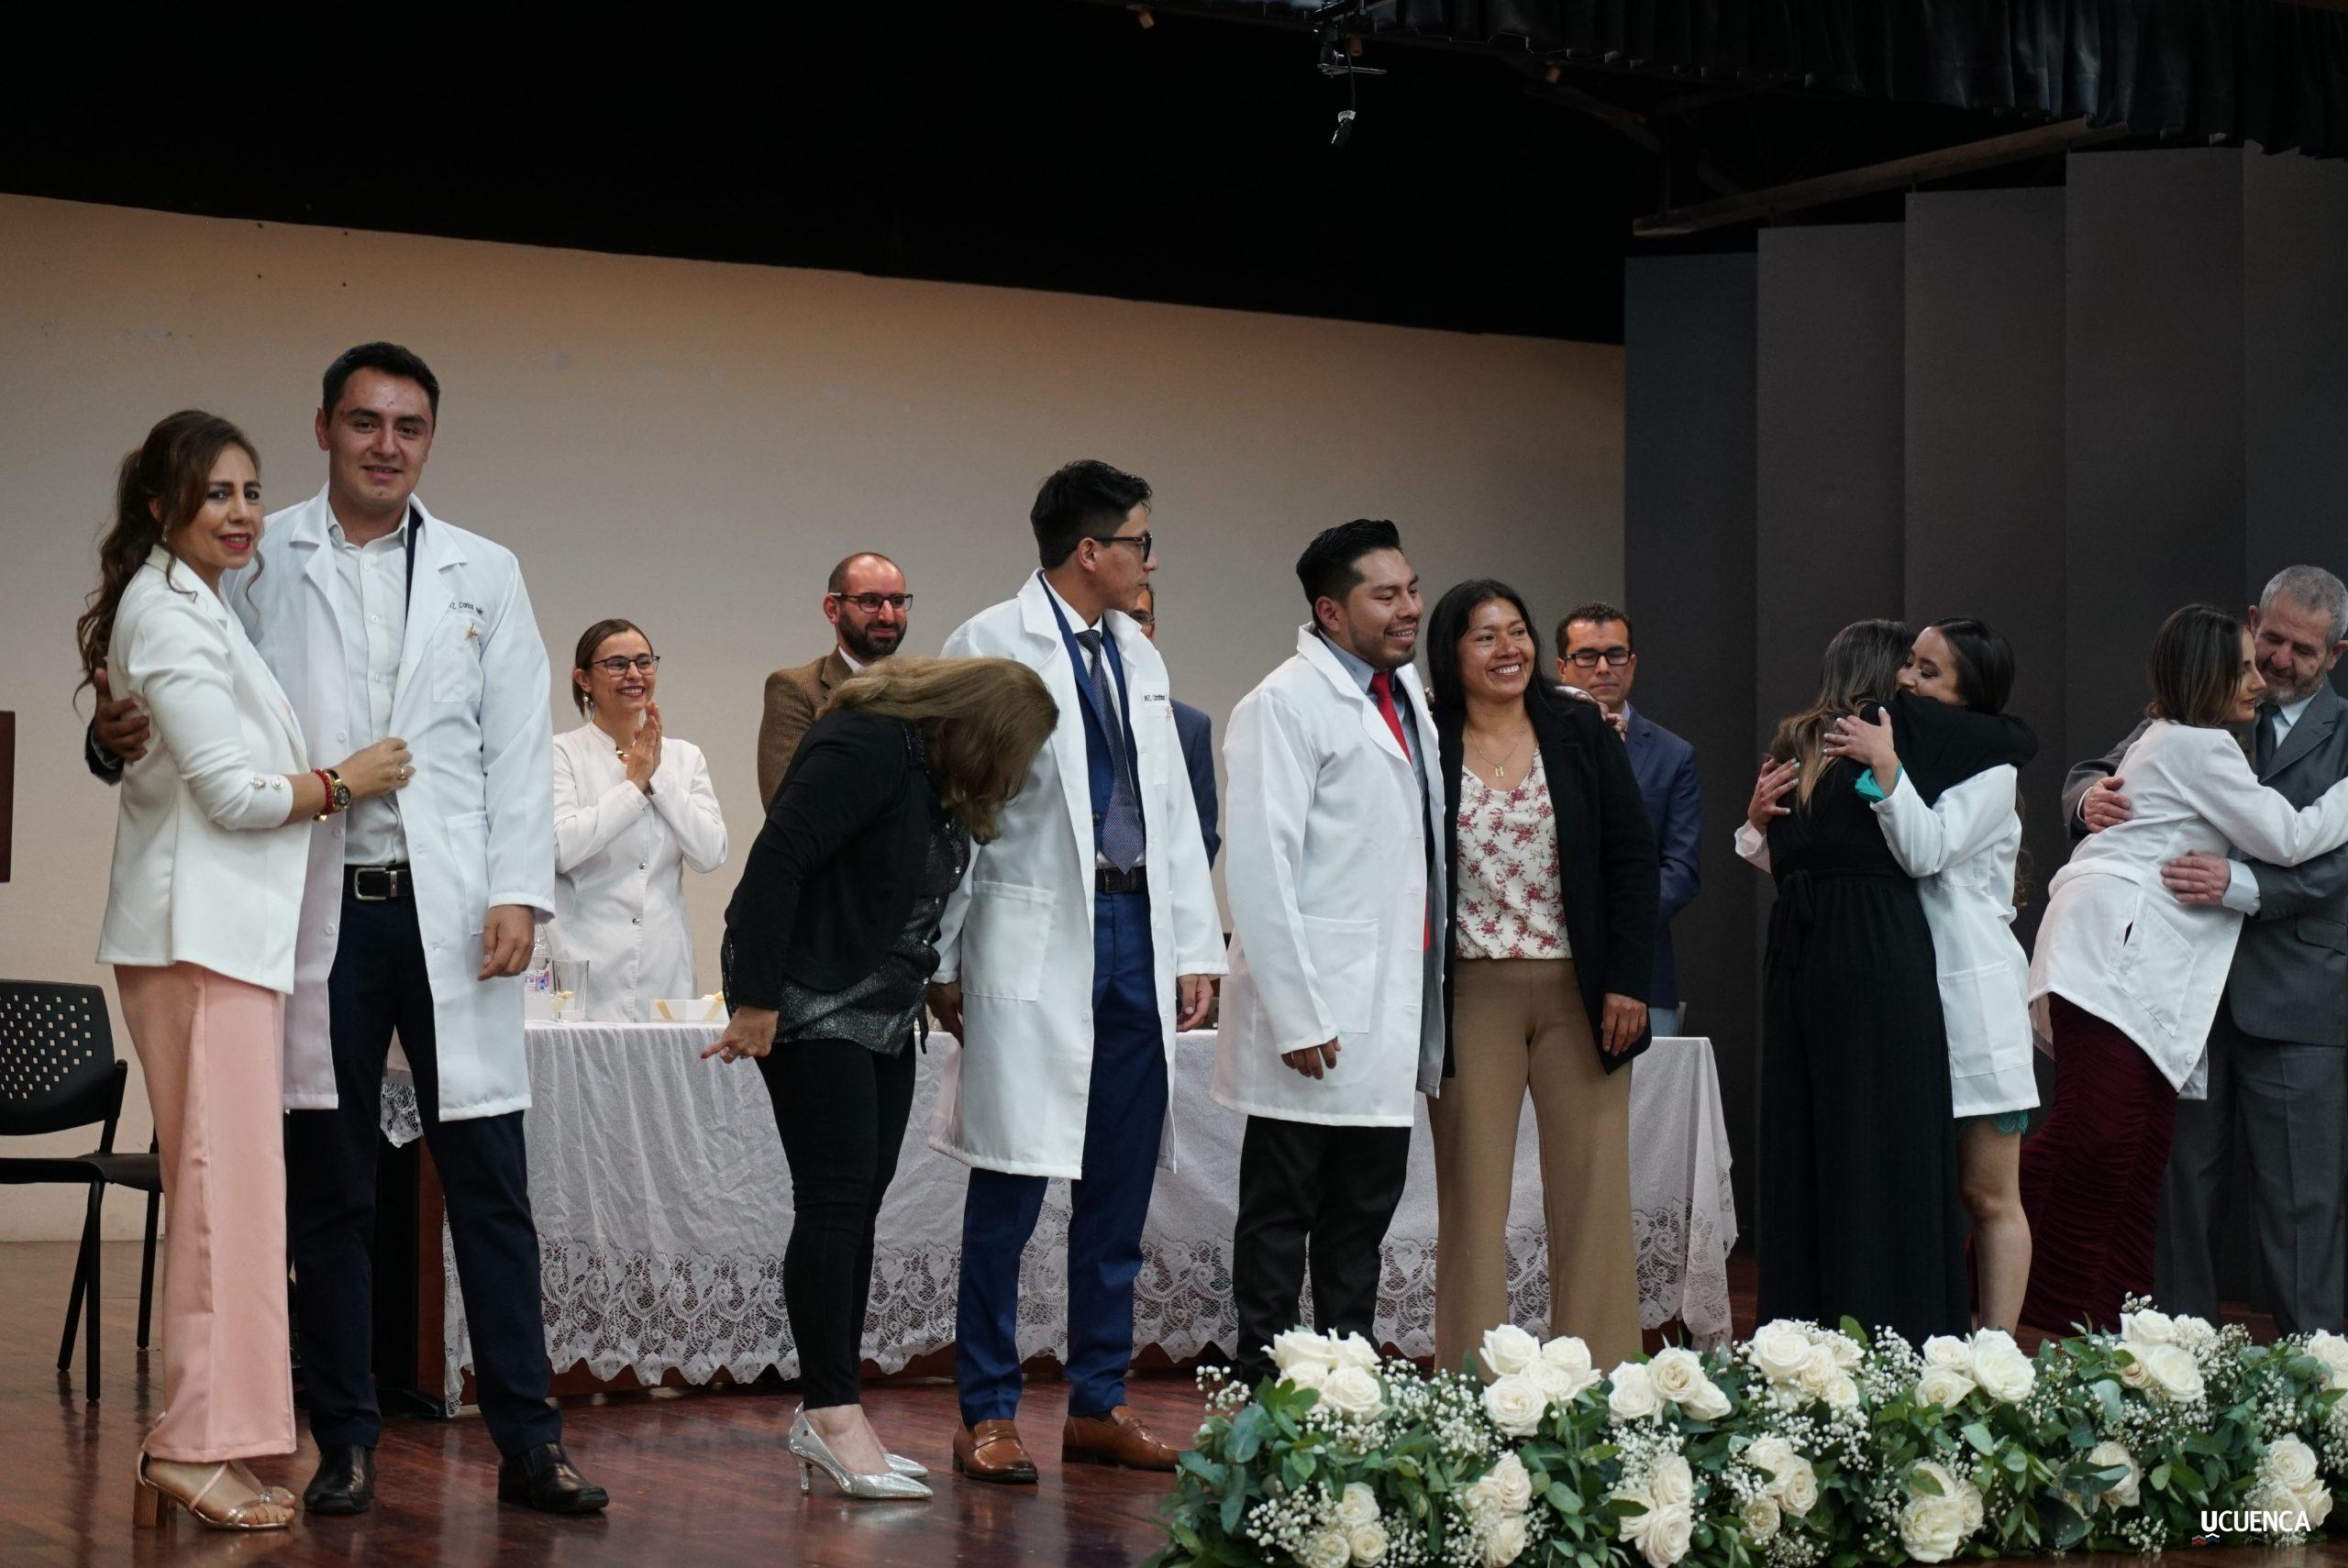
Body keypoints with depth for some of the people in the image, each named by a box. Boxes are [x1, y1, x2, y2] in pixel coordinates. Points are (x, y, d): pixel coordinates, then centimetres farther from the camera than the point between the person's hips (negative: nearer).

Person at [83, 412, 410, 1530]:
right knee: (227, 1180, -12)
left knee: (220, 1186, 8)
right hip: (200, 930, -10)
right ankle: (200, 1443, -12)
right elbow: (233, 789, -15)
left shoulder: (199, 605, 22)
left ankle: (191, 1441, 10)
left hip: (228, 927, 10)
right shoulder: (167, 612, -10)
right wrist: (348, 781, -1)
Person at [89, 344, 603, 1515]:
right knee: (328, 1190, 5)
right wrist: (120, 733, -17)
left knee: (490, 1185, -1)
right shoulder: (256, 563, 7)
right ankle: (344, 1444, 13)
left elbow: (520, 748, 8)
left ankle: (527, 1443, 3)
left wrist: (518, 893, -2)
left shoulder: (482, 574, 12)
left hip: (450, 915, 1)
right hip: (315, 913, -1)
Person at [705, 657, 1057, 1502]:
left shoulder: (936, 769, 9)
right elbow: (778, 859, -24)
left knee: (859, 1207, 7)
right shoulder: (868, 747, -20)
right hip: (812, 1002, -9)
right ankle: (834, 1416, -8)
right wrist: (757, 999, -23)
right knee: (835, 1201, -11)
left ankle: (824, 1418, 11)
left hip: (882, 1008, 9)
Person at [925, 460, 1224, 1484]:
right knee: (1011, 1185, -3)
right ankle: (987, 1416, 5)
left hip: (1136, 935, 7)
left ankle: (1098, 1406, 18)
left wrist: (1196, 949, 11)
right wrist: (942, 958, -9)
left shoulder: (1139, 657, 16)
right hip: (1037, 940, -7)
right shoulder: (993, 643, -4)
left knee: (1120, 1190, 9)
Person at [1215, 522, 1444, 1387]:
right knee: (1281, 1213, 0)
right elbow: (1258, 867, -16)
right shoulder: (1285, 705, -11)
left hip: (1392, 1007, 8)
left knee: (1366, 1205, 14)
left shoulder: (1407, 694, 15)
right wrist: (1295, 1016, -19)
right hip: (1319, 1015, -8)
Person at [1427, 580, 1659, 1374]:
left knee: (1593, 1190, 1)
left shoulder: (1582, 733, 5)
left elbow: (1633, 857, 4)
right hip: (1469, 1000, -1)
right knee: (1472, 1196, 2)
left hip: (1579, 992, 1)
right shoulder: (1424, 746, 1)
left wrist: (1628, 981, -3)